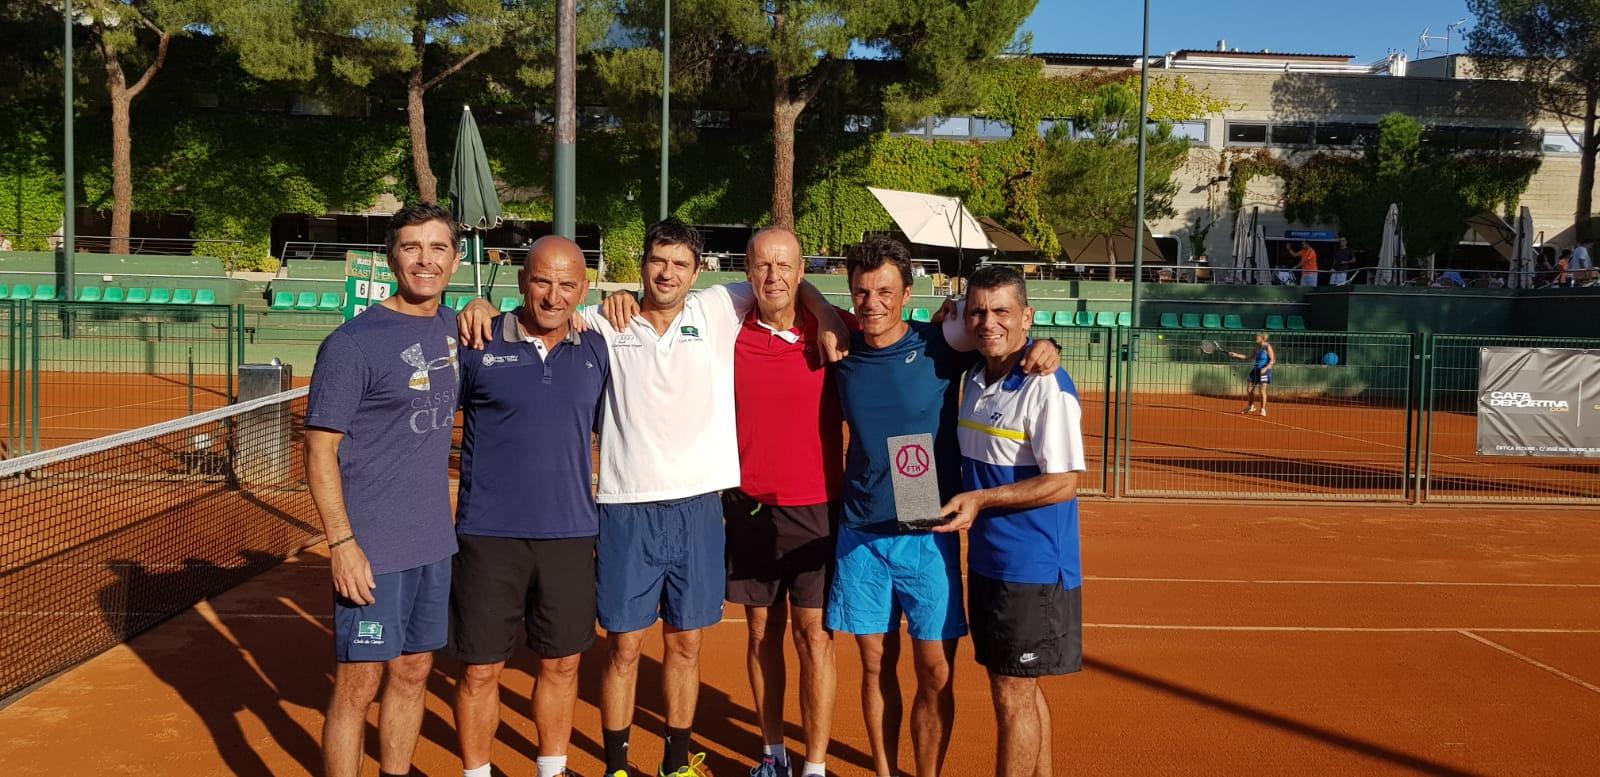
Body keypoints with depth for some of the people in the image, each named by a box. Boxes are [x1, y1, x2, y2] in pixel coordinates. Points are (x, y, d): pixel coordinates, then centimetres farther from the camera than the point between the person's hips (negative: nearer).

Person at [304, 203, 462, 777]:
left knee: (412, 673, 16)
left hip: (435, 544, 7)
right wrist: (341, 543, -19)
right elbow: (320, 449, -12)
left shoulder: (452, 327, 6)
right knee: (359, 685, 2)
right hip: (372, 549, -6)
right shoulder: (352, 343, -13)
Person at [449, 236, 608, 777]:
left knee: (562, 663, 13)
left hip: (571, 534, 3)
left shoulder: (596, 351, 5)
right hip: (490, 534, -3)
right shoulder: (477, 345, -4)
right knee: (480, 669, 4)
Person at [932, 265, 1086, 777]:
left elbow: (1063, 483, -21)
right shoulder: (975, 379, 8)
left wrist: (981, 499, -22)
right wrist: (961, 503, 5)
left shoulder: (1047, 387, -18)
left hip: (1032, 567, -8)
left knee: (1012, 694, 0)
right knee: (1019, 690, 17)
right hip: (986, 560, 8)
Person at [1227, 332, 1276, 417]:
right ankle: (1251, 407, 23)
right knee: (1249, 389, 5)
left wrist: (1266, 368, -26)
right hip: (1256, 370, 7)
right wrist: (1236, 355, 16)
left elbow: (1272, 360, -12)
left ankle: (1263, 410, 2)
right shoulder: (1257, 348, 13)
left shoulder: (1267, 347, -8)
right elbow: (1249, 358, 21)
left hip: (1264, 371, -7)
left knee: (1262, 391, -9)